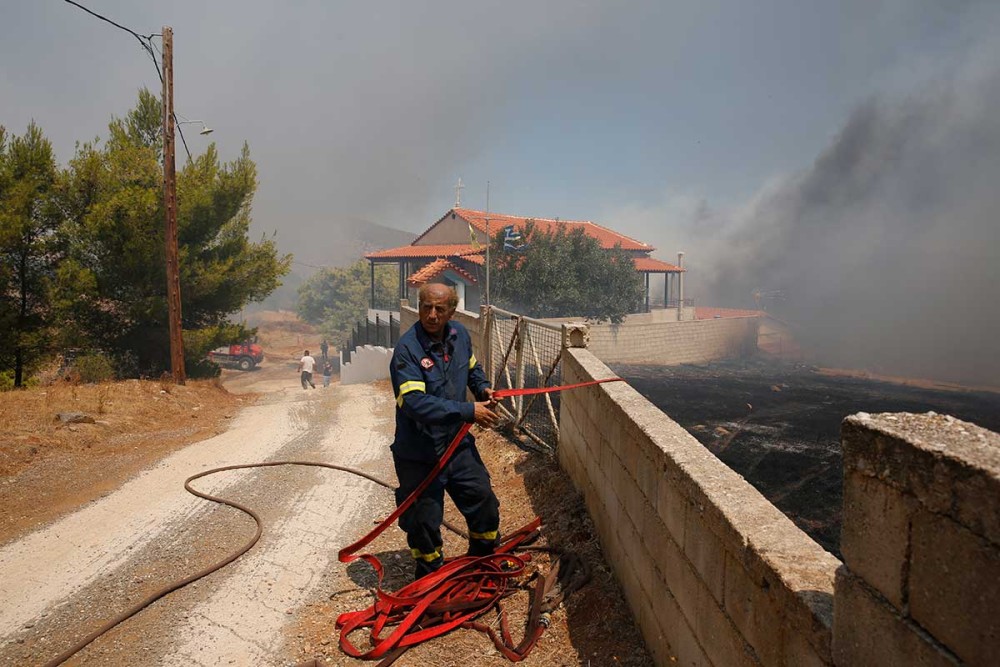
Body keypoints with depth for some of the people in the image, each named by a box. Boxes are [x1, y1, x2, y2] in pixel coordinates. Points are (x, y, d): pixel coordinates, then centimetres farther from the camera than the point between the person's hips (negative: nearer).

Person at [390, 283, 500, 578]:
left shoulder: (459, 334, -1)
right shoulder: (407, 348, -23)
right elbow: (415, 403, -33)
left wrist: (483, 388, -1)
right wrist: (469, 411, -31)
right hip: (418, 454, -6)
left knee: (485, 504, 18)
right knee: (424, 522, 8)